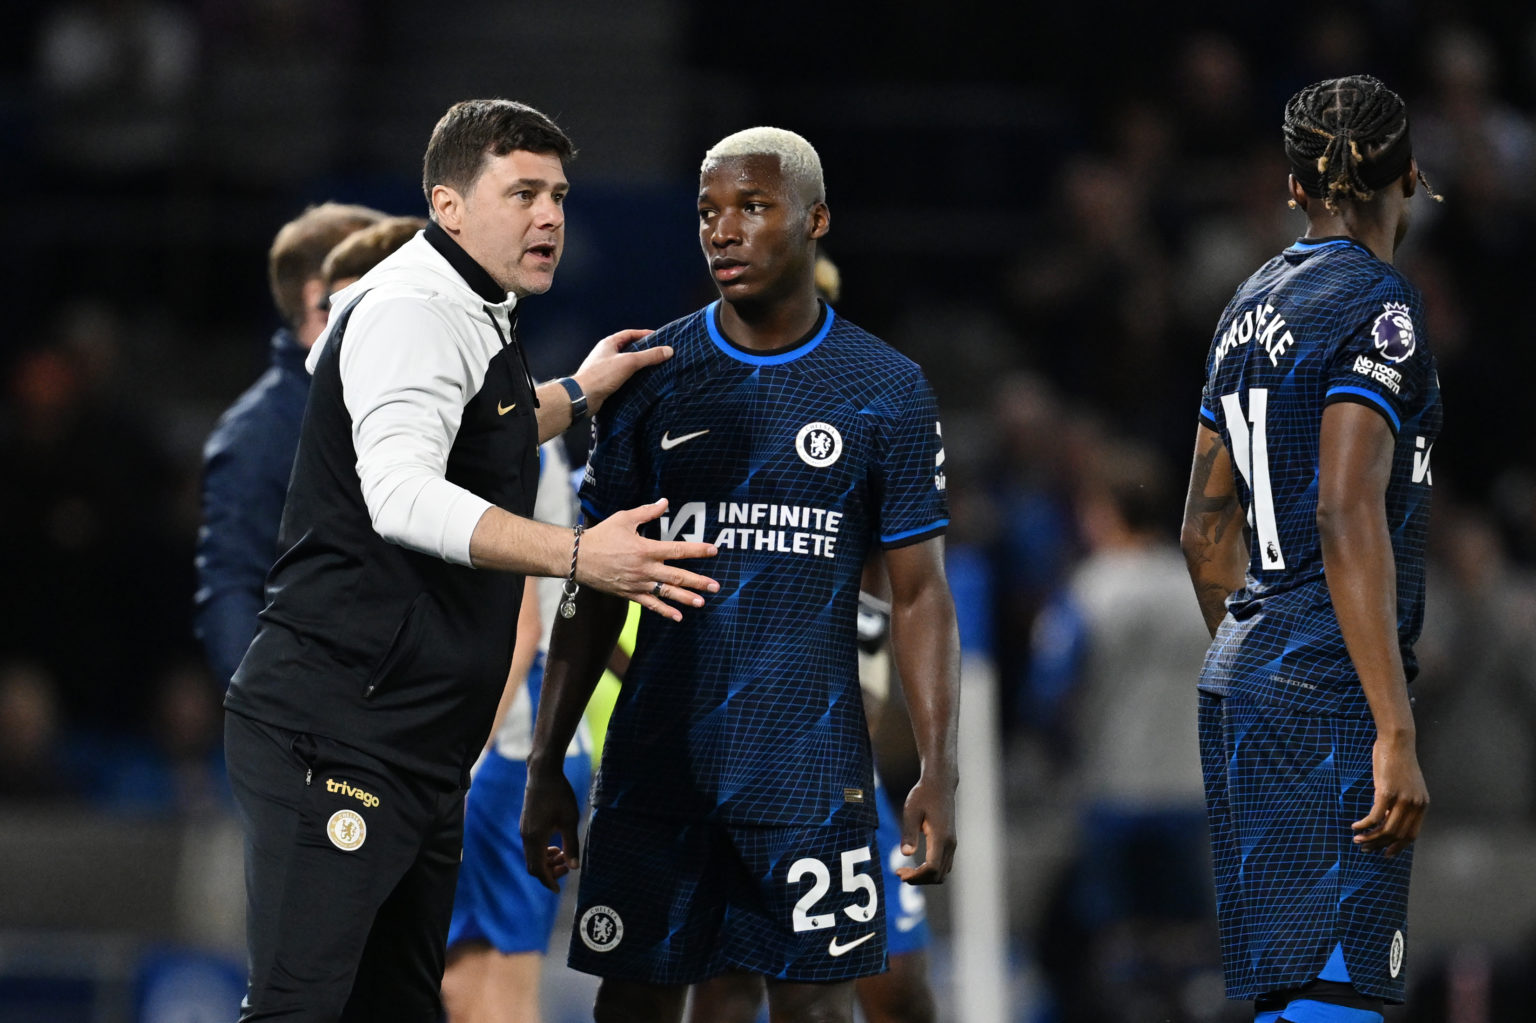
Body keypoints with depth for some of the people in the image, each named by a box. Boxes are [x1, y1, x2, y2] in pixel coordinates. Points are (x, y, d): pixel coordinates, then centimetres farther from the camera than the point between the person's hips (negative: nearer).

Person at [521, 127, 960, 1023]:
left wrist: (939, 772, -6)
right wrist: (546, 765, 4)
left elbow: (919, 594, 3)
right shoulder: (652, 377, 6)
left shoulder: (888, 392, 2)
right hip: (658, 758, 2)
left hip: (811, 768, -2)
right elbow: (596, 586, 8)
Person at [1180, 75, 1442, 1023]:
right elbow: (1347, 518, -20)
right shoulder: (1377, 305, -10)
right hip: (1332, 696, -9)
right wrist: (1396, 736, -22)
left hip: (1241, 688, 9)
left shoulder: (1253, 304, 16)